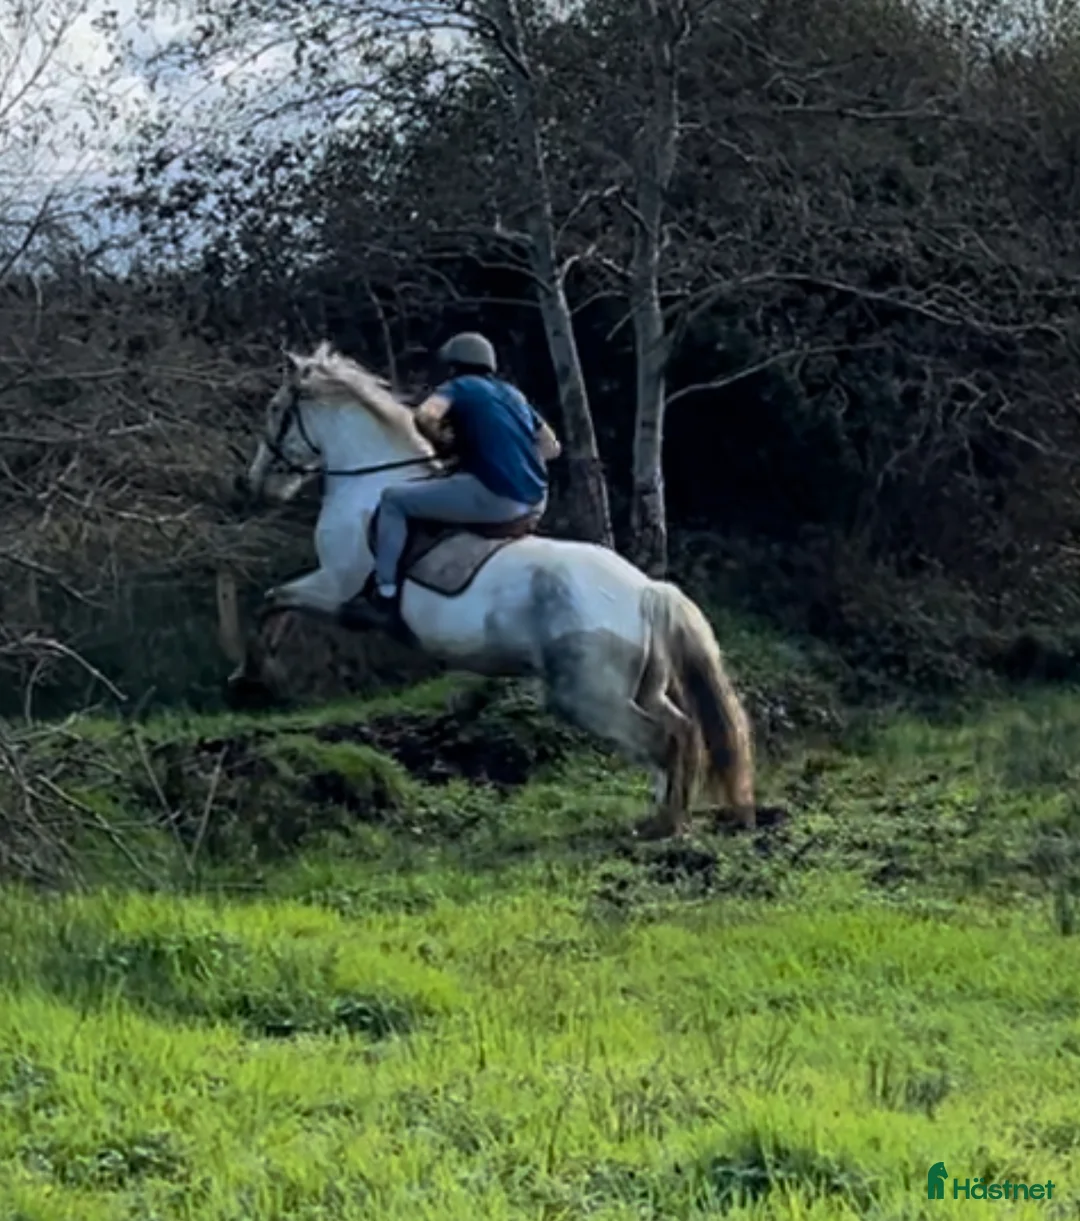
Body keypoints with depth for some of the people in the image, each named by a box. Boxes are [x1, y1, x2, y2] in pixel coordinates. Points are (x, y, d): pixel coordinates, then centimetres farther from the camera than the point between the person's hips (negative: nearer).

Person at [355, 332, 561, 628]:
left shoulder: (459, 387, 5)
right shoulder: (513, 394, 24)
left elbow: (425, 415, -17)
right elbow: (552, 447, 26)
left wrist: (441, 441, 3)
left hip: (495, 498, -7)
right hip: (535, 502, 7)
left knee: (393, 499, 5)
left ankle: (384, 595, 1)